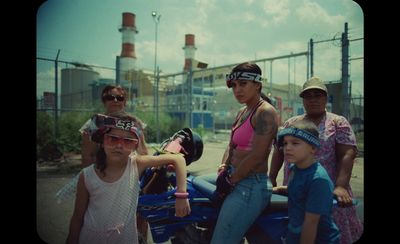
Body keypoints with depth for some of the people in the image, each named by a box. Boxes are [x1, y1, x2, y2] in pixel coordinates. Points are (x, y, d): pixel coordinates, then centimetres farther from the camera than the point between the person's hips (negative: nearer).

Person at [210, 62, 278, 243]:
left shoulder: (265, 112, -13)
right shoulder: (242, 112, 15)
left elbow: (256, 156, -19)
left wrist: (230, 180, -11)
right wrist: (223, 169, -1)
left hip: (251, 186, -9)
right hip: (236, 180, 10)